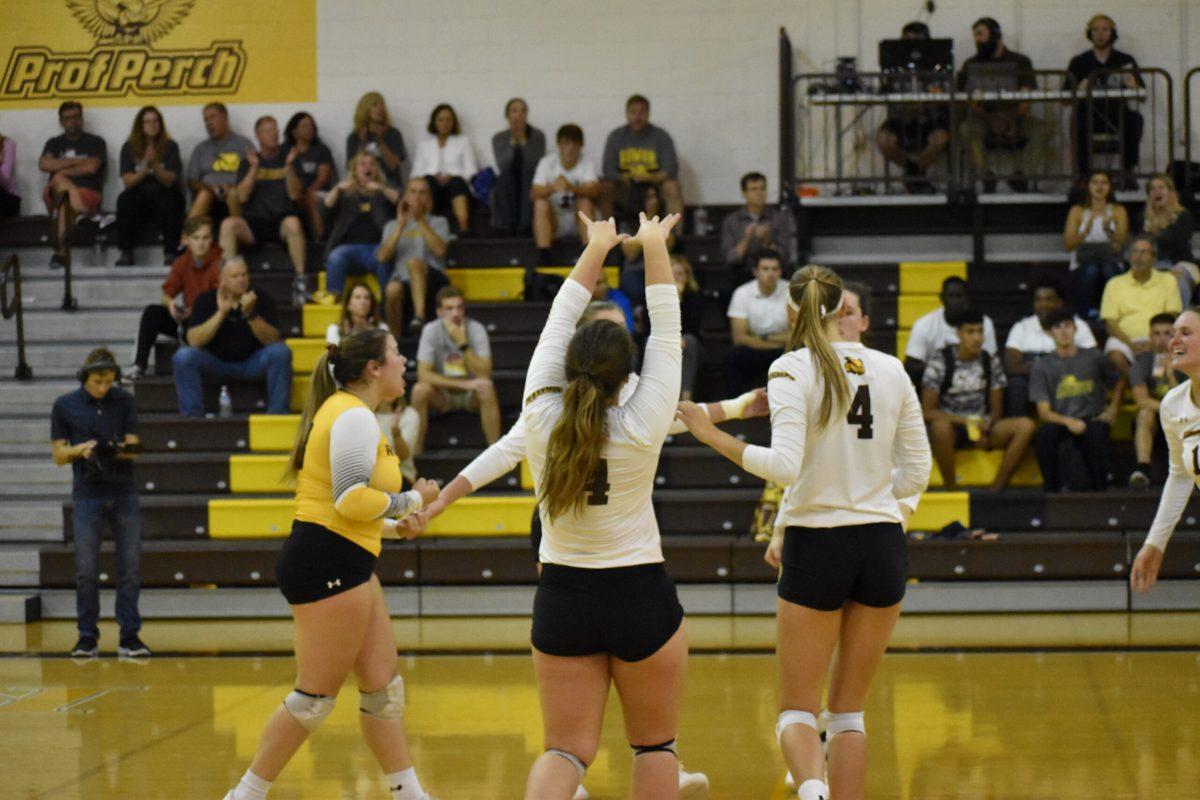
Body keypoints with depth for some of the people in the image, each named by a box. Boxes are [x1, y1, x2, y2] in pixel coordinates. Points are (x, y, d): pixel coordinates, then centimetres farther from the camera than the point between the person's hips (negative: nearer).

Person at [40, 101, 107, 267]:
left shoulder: (95, 142, 11)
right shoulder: (54, 143, 21)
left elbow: (91, 168, -7)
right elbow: (43, 165, 0)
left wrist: (60, 170, -3)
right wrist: (75, 162, -4)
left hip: (88, 195, -2)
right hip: (55, 194, 2)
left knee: (64, 201, -36)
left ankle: (60, 250, -40)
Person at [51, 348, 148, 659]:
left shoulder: (124, 401, 5)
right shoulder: (65, 406, 2)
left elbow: (133, 446, 5)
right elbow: (59, 455, 4)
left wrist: (125, 450, -18)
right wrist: (79, 450, -16)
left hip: (124, 493, 1)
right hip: (88, 495, -1)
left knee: (130, 568, 0)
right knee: (86, 570, 0)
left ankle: (130, 636, 5)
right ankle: (87, 637, 8)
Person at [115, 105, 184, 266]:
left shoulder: (170, 146, 4)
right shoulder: (129, 148, 7)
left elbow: (169, 181, -4)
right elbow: (128, 182, -3)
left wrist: (155, 165, -21)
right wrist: (145, 168, -18)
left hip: (163, 194, -1)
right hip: (138, 195, 1)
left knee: (168, 202, -35)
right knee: (124, 200, -32)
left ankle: (170, 253, -29)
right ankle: (126, 253, -28)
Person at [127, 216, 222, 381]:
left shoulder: (219, 262, -14)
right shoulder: (181, 263, 4)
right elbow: (167, 294, 6)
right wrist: (170, 303, -19)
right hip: (187, 318, 5)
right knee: (152, 313, -15)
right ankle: (139, 364, -17)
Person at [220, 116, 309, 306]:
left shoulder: (288, 159, 13)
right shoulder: (248, 163, 15)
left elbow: (294, 194, 1)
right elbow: (242, 196, 2)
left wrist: (289, 166, -12)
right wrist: (254, 168, -7)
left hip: (282, 219, -2)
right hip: (254, 221, 2)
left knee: (293, 223, -38)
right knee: (228, 224, -30)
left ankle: (300, 279, -33)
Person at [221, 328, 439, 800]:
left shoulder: (346, 412, 19)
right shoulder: (355, 416, -13)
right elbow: (351, 499, -23)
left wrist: (391, 525, 18)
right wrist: (412, 500, -10)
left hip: (347, 567, 11)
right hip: (328, 566, -11)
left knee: (383, 688, 11)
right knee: (315, 697, -5)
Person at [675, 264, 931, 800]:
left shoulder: (792, 370, -9)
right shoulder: (890, 369, 4)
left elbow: (785, 466, -21)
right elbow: (915, 475, 7)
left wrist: (712, 435, -13)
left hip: (816, 550, -4)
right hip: (883, 546, 4)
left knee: (797, 711, 5)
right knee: (849, 711, 15)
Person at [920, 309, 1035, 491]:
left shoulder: (991, 361, 5)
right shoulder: (940, 362, -7)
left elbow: (996, 409, 8)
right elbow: (927, 411, -10)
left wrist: (985, 427, -15)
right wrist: (965, 421, -20)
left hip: (982, 428, 4)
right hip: (951, 424, -4)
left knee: (1025, 425, -21)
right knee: (940, 427, -41)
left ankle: (996, 488, -21)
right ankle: (951, 489, -24)